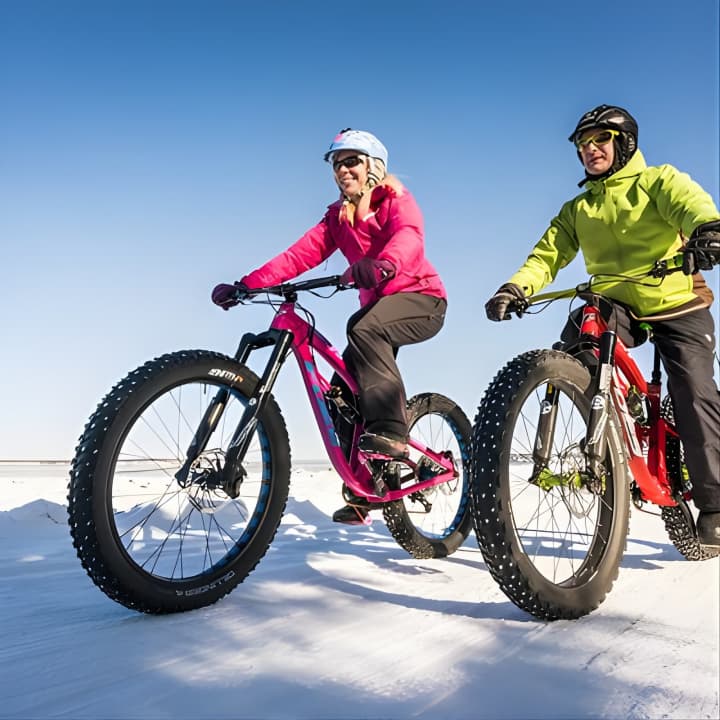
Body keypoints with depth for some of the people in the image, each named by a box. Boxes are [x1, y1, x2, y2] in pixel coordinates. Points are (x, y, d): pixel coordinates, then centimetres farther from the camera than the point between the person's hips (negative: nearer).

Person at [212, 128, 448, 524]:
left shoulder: (397, 200, -7)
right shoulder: (339, 217, 8)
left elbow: (410, 238, -30)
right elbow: (300, 254, -5)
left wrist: (384, 264, -54)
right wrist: (245, 284, -18)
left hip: (420, 298, -6)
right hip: (377, 305, 6)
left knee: (363, 328, -36)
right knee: (342, 392, -5)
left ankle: (389, 431, -31)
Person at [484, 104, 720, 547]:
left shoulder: (659, 180, 3)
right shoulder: (578, 208, 16)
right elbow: (547, 253, 1)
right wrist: (515, 288, -19)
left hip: (677, 305, -2)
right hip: (615, 306, 3)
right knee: (577, 335, -30)